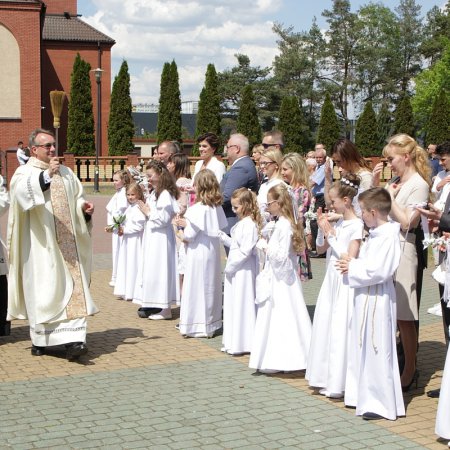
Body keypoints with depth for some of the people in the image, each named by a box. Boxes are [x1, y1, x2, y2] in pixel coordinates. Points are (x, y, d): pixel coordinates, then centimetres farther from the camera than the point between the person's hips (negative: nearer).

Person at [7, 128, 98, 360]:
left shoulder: (65, 172, 15)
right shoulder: (24, 173, -3)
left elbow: (76, 197, 21)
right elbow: (22, 192, -25)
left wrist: (83, 206, -2)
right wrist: (46, 174, -39)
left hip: (67, 244, 5)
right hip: (41, 245, -4)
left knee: (73, 289, -4)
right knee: (42, 290, -1)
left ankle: (72, 340, -6)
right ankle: (40, 340, 13)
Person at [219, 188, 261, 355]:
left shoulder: (250, 224, -17)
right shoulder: (241, 223, 13)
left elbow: (245, 250, -21)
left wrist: (230, 265, -16)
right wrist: (223, 237, 5)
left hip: (244, 269, -10)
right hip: (234, 268, 10)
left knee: (242, 303, -3)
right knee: (233, 303, 13)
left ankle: (242, 343, 5)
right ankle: (233, 342, 22)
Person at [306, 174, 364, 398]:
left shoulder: (356, 225, -13)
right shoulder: (337, 223, 9)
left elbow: (350, 258, -19)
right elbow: (320, 248, 15)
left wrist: (331, 234, -15)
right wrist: (322, 228, 0)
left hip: (344, 283, -8)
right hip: (331, 280, 8)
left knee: (340, 330, -4)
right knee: (325, 327, 11)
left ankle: (339, 383, 6)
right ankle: (327, 379, 22)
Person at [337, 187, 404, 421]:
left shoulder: (389, 237, -18)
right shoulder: (374, 234, 12)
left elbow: (378, 271, -24)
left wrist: (353, 268, -13)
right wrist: (353, 263, 3)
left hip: (377, 300, -10)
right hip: (365, 298, 10)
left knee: (377, 350, -3)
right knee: (363, 347, 16)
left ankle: (381, 403, 6)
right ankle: (363, 395, 27)